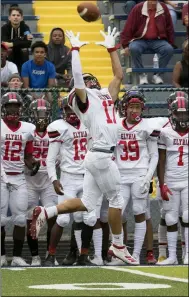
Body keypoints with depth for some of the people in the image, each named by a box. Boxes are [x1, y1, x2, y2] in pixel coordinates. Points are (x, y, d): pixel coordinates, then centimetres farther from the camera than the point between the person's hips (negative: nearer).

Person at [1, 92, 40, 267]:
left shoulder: (27, 129, 8)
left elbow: (28, 157, 13)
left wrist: (32, 165, -7)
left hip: (19, 178, 3)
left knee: (20, 218, 0)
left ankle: (17, 256, 6)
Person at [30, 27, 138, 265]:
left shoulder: (106, 95, 19)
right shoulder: (84, 98, -1)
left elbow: (119, 75, 28)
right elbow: (77, 76, -15)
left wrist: (111, 48, 26)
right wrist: (75, 49, -8)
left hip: (99, 156, 8)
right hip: (101, 155, -8)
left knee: (86, 203, 5)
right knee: (116, 199, 2)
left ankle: (45, 213, 6)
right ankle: (118, 246, 13)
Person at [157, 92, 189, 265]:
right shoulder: (165, 132, 1)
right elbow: (161, 162, 2)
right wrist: (162, 185, -4)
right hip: (170, 182, 1)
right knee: (171, 220, 3)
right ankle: (172, 256, 8)